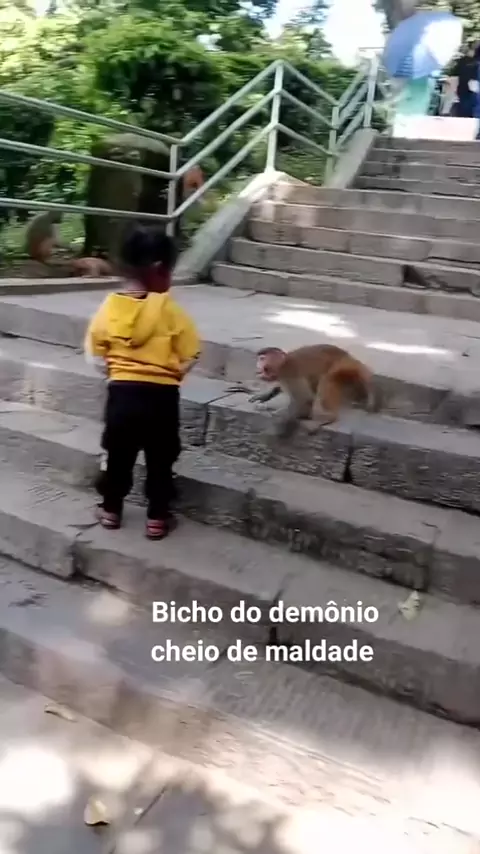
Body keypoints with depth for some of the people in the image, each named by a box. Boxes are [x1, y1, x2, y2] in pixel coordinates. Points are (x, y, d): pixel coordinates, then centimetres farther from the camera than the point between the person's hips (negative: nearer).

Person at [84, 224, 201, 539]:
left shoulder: (109, 306, -3)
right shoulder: (168, 308, -12)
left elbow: (96, 354, 3)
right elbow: (189, 356, -10)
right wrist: (169, 375, 7)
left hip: (121, 391, 3)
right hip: (161, 395, -3)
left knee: (118, 454, 19)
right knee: (161, 459, 12)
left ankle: (111, 510, 31)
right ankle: (157, 518, 19)